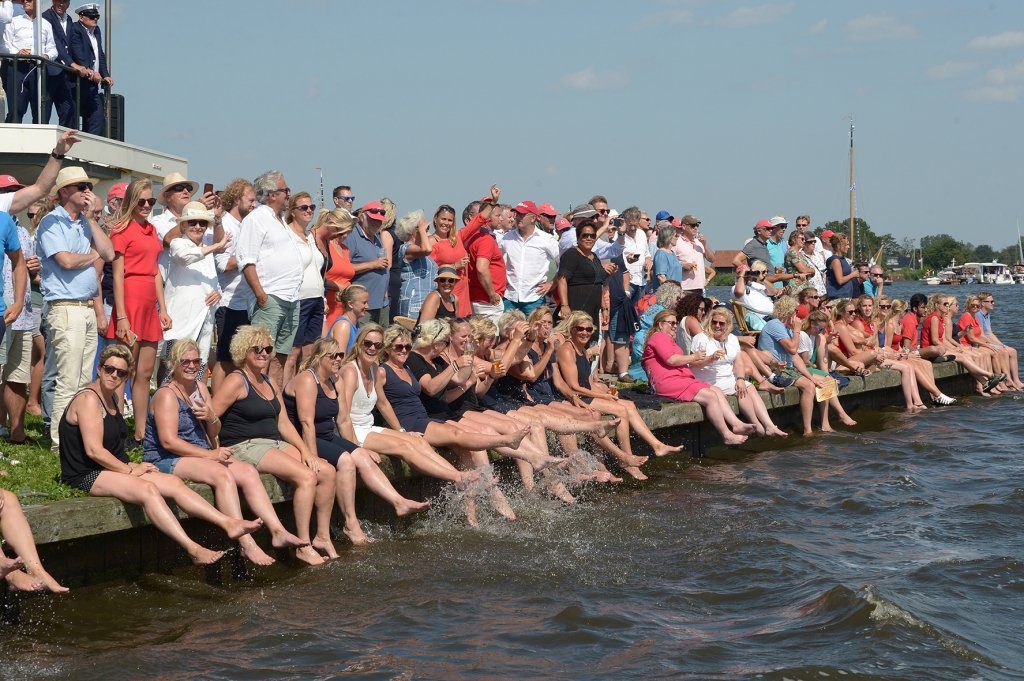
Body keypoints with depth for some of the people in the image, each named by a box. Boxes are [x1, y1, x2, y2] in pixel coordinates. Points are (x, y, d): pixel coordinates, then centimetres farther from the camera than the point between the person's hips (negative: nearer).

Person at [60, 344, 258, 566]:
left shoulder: (112, 397, 17)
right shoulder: (89, 399, -13)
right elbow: (93, 450, -21)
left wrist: (130, 466, 8)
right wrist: (129, 470, -13)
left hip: (114, 469, 10)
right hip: (87, 476, -10)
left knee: (174, 483, -7)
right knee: (148, 489, -31)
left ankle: (228, 523, -17)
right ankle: (193, 550, -40)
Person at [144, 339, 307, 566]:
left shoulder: (200, 387, 15)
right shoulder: (167, 395, -10)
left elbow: (215, 432, 17)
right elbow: (168, 441, -21)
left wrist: (211, 418, -8)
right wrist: (210, 455, -23)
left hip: (201, 455, 8)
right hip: (166, 461, -8)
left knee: (249, 471, -13)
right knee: (223, 475, -31)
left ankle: (278, 531, -21)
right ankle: (247, 545, -36)